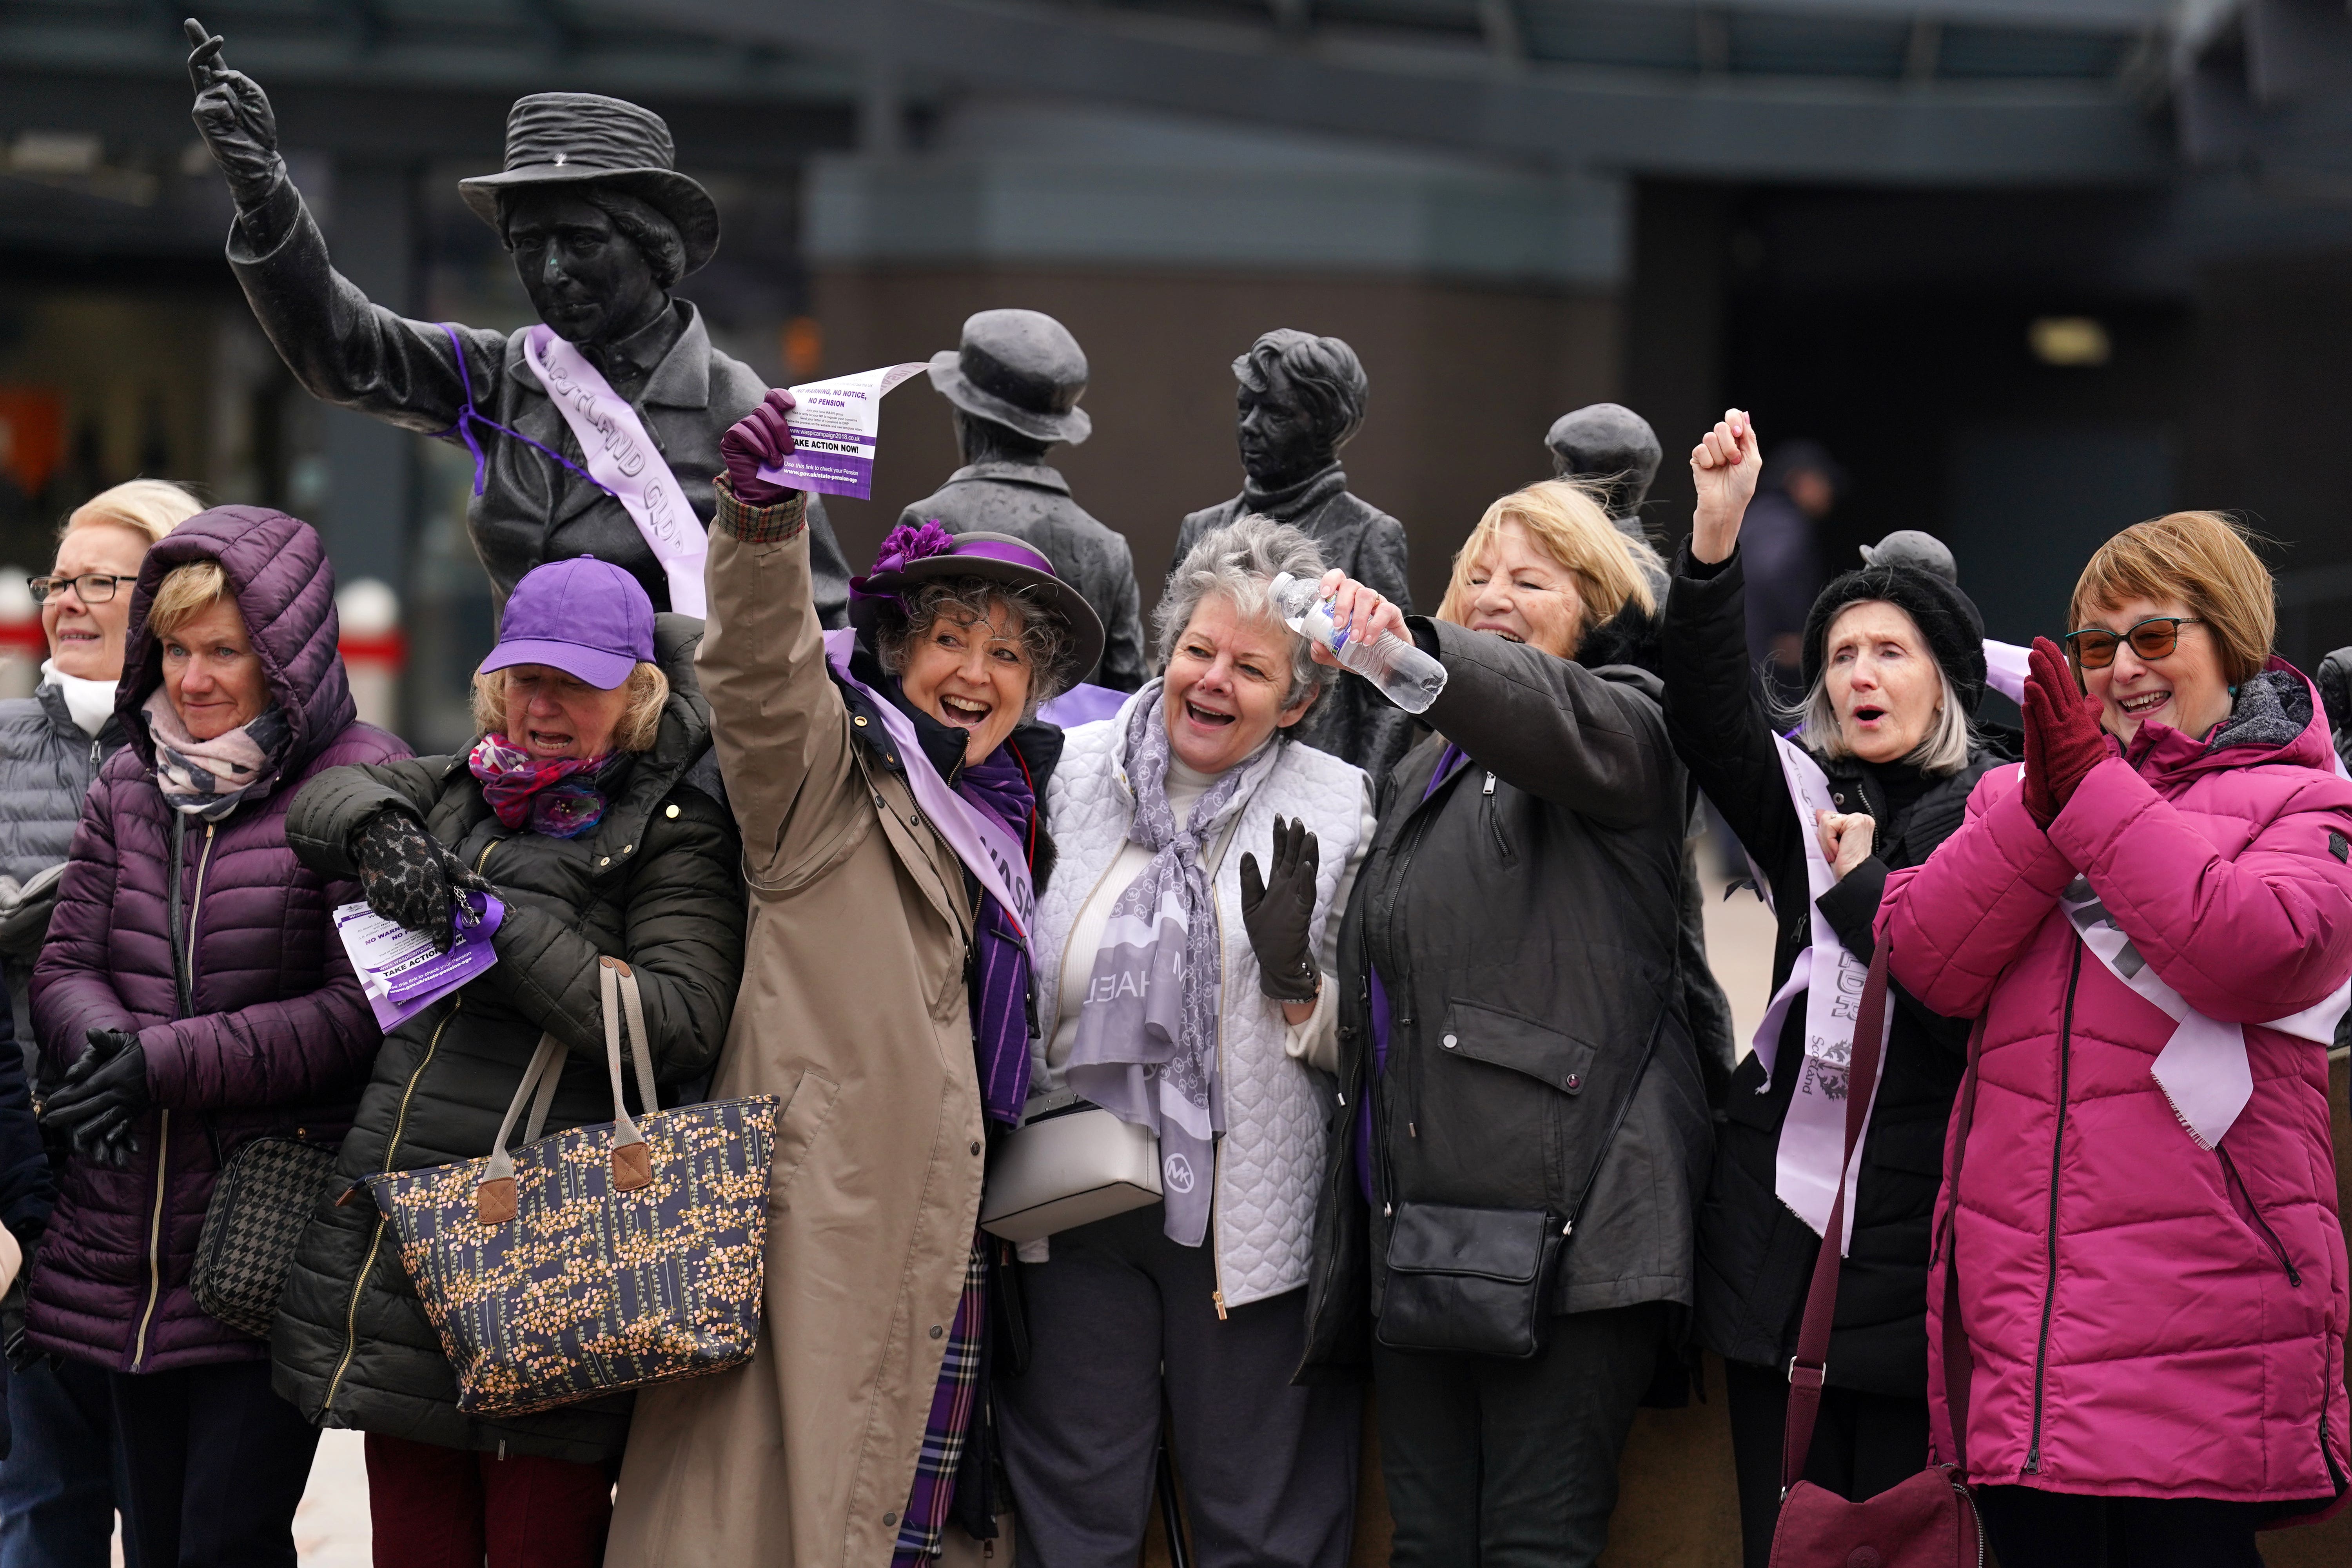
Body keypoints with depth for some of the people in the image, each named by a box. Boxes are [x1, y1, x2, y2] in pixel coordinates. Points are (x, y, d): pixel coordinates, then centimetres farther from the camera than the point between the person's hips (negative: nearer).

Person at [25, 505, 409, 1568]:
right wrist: (100, 1041, -13)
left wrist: (169, 1062, -18)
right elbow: (65, 963, 11)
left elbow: (360, 1010, -14)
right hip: (128, 1248, 6)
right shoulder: (130, 785, 11)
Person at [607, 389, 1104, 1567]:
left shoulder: (1013, 814, 23)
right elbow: (761, 669, -19)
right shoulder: (832, 762, 2)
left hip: (947, 1220, 7)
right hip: (826, 1197, -7)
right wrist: (762, 514, -34)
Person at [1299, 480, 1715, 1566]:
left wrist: (1415, 646, -38)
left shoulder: (1623, 723, 5)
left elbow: (1551, 716, -21)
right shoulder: (1428, 771, 28)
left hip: (1562, 1216, -7)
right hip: (1414, 1220, 7)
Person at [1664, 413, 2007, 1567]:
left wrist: (1865, 888, -7)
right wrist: (1716, 538, -23)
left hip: (1918, 1245, -4)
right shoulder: (1807, 801, 11)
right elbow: (1709, 718, -10)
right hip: (1784, 1229, 4)